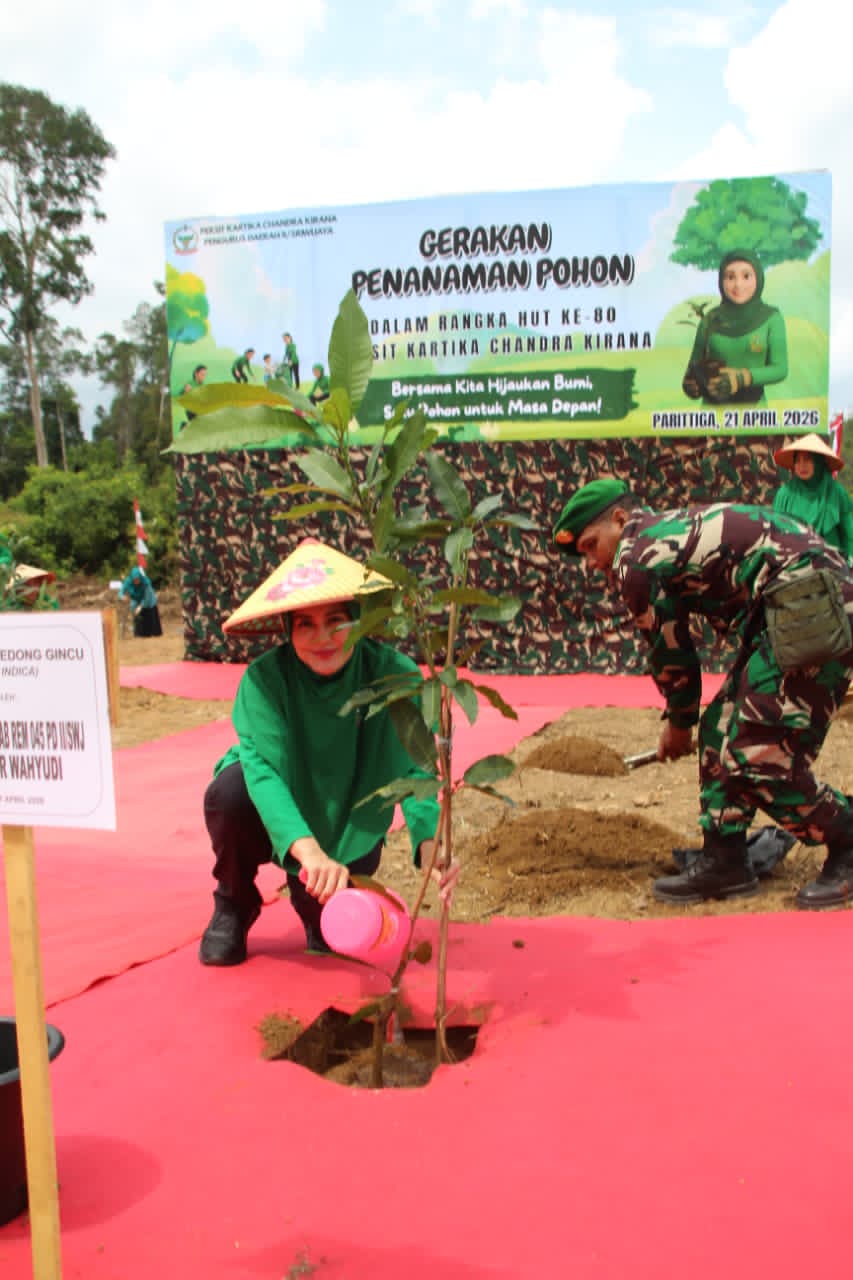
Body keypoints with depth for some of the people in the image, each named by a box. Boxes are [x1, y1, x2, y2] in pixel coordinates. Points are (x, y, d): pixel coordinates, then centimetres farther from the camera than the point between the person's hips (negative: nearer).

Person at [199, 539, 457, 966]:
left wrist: (429, 844, -49)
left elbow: (414, 771, -30)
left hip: (349, 830, 1)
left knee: (331, 929, -18)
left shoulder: (394, 675, -25)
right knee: (230, 791, -32)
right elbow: (264, 769, -39)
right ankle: (233, 907, -1)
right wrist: (309, 851, -55)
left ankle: (309, 897, 21)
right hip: (276, 818, 0)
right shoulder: (265, 678, -28)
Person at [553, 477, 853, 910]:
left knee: (759, 755, -8)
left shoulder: (634, 558, -7)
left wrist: (679, 724, 19)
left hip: (814, 615, -10)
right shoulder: (673, 530, 21)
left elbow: (668, 651, 2)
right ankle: (723, 859, 17)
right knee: (722, 729, 11)